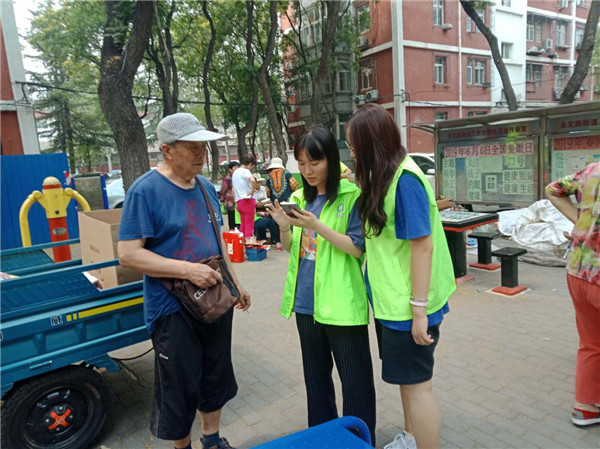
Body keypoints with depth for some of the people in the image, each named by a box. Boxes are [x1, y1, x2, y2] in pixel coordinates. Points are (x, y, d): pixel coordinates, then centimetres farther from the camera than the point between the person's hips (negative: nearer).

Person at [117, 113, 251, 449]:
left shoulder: (206, 187, 5)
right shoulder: (145, 190, -15)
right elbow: (129, 254, -19)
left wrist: (235, 283, 14)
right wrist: (188, 270, -25)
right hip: (173, 308, -6)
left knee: (217, 376, 20)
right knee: (180, 388, 10)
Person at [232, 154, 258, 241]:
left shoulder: (235, 172, 17)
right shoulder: (246, 171, -10)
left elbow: (233, 189, 22)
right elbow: (252, 180, -31)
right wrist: (253, 190, -18)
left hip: (239, 201, 8)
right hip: (247, 200, -8)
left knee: (243, 224, 16)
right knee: (249, 224, -3)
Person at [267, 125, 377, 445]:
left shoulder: (352, 196, -10)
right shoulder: (299, 198, 7)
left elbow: (358, 248, -15)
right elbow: (291, 250, 11)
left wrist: (317, 225, -24)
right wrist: (284, 228, -10)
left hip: (341, 303, -6)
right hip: (305, 301, 6)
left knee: (354, 378, 7)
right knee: (315, 373, 21)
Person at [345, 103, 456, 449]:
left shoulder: (405, 178, -20)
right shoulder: (386, 176, 8)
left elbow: (423, 245, -22)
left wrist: (419, 308, -21)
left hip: (407, 304, -9)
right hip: (391, 300, 9)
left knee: (416, 383, 6)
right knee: (405, 378, 23)